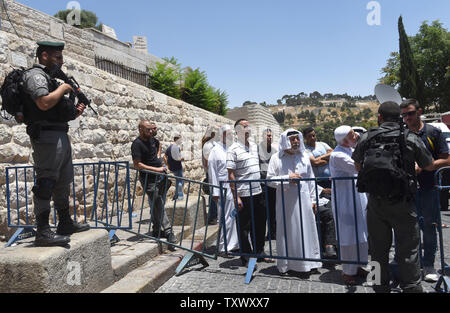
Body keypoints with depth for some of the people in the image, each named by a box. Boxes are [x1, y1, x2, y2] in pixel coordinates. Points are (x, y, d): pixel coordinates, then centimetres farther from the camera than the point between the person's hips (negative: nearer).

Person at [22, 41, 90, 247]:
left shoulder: (48, 77, 24)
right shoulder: (35, 75, -6)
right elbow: (44, 103, -23)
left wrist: (74, 113, 13)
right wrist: (62, 89, -9)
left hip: (60, 135, 11)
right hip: (47, 135, -10)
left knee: (63, 182, 14)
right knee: (46, 181, -10)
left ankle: (65, 224, 24)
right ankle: (43, 232, -7)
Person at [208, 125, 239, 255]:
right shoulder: (216, 150, -2)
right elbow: (212, 172, -5)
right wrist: (215, 192, -10)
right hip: (224, 189, -5)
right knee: (226, 219, 0)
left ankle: (235, 244, 21)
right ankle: (224, 248, 11)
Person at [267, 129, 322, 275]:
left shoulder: (304, 156, 10)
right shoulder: (276, 158, 0)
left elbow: (311, 179, 13)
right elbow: (270, 178, -3)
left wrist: (313, 199, 10)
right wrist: (287, 178, -14)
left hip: (303, 200, 3)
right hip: (285, 201, -3)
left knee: (307, 230, 7)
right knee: (287, 232, 2)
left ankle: (308, 261, 21)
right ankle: (287, 264, 14)